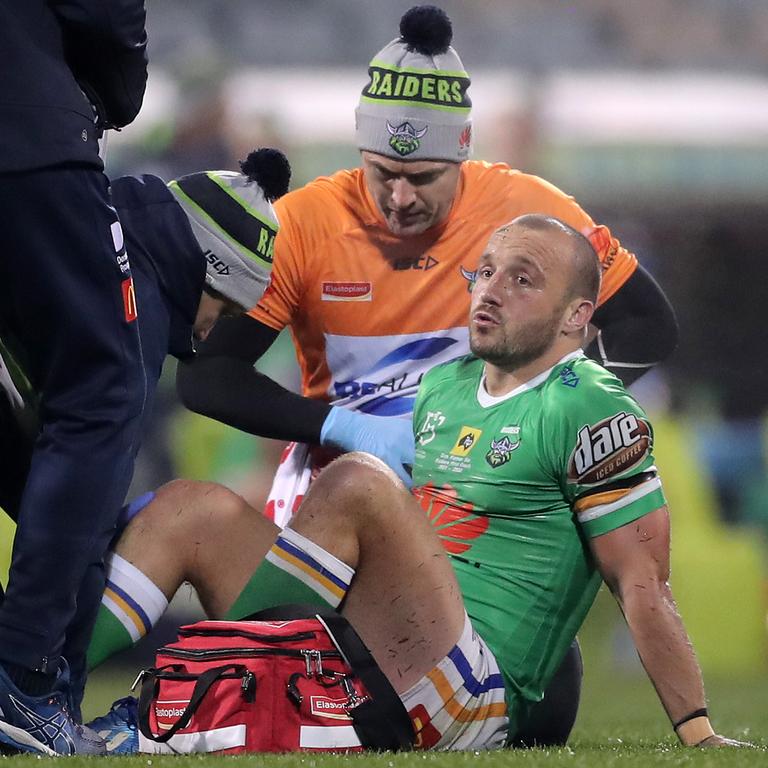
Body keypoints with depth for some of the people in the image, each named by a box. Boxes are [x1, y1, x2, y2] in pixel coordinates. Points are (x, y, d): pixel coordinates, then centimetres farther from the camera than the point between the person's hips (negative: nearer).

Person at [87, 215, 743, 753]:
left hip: (478, 700, -8)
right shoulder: (442, 388, 21)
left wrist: (698, 733, -11)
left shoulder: (590, 413, -2)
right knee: (192, 508, 1)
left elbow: (644, 585, -6)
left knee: (355, 482, -27)